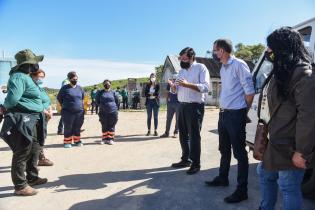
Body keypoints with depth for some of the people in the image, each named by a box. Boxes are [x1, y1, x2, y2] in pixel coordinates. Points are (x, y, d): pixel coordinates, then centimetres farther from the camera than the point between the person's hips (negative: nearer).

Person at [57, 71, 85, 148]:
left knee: (77, 128, 12)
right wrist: (65, 105, 10)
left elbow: (82, 98, 22)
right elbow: (59, 98, 5)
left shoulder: (80, 88, 9)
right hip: (68, 112, -4)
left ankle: (77, 141, 25)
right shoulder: (65, 88, -4)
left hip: (79, 112, 4)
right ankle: (67, 142, 16)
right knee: (68, 128, 3)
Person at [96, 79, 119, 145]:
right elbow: (97, 101, 13)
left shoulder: (113, 92, 5)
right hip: (103, 113, 1)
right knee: (104, 127, 7)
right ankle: (104, 139, 17)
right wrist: (102, 106, 5)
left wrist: (114, 107, 4)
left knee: (111, 126, 3)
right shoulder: (100, 92, 7)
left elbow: (117, 102, 10)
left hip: (112, 112, -1)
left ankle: (110, 139, 11)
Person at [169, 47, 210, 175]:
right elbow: (175, 90, 14)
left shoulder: (201, 68, -5)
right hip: (182, 106, 7)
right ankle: (186, 159, 27)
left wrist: (187, 84, -24)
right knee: (183, 134, 13)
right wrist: (172, 86, -9)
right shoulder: (182, 70, 16)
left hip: (195, 106, -7)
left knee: (194, 135, 0)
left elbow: (206, 87, -17)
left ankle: (195, 164, 11)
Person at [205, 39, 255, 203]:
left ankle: (242, 190, 11)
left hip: (235, 115, -9)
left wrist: (243, 110, -4)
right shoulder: (222, 68, 14)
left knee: (239, 153, 0)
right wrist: (224, 108, 12)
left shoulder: (238, 65, -12)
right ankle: (222, 178, 36)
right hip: (223, 114, 9)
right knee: (224, 150, 20)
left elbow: (250, 91, -14)